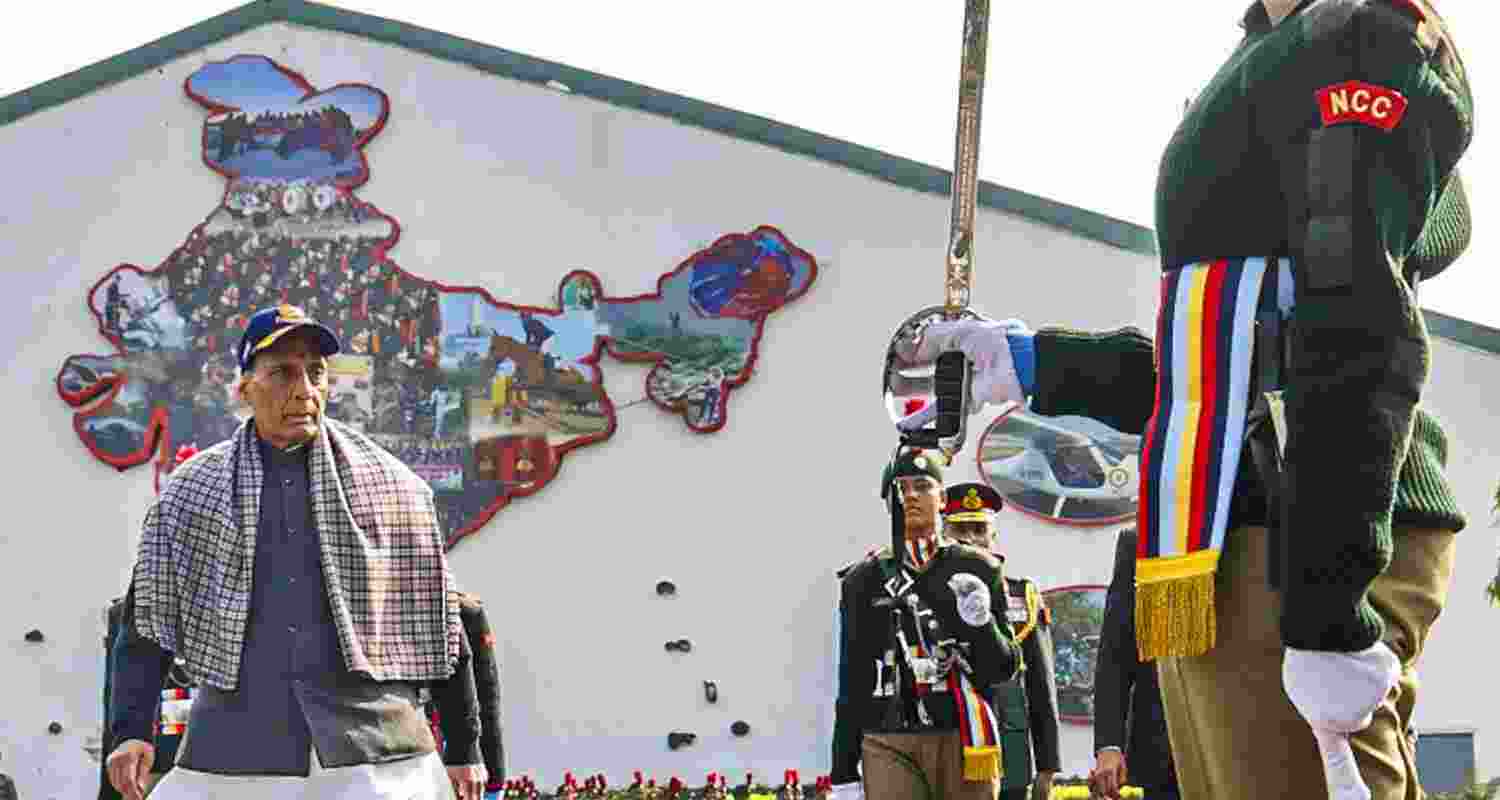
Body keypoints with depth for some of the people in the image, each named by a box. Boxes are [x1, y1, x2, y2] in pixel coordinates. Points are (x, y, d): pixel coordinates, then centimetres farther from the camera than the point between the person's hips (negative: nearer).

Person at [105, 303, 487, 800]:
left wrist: (464, 747, 13)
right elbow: (147, 621, 10)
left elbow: (437, 622, 13)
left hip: (374, 754, 0)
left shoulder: (391, 486, 10)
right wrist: (130, 731, -3)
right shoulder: (189, 493, 10)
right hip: (233, 759, 0)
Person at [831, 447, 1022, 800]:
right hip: (889, 747, 0)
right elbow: (852, 684, 10)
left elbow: (1004, 668, 8)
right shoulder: (865, 579, 9)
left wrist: (981, 623, -13)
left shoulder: (977, 570, 8)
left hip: (964, 744, 0)